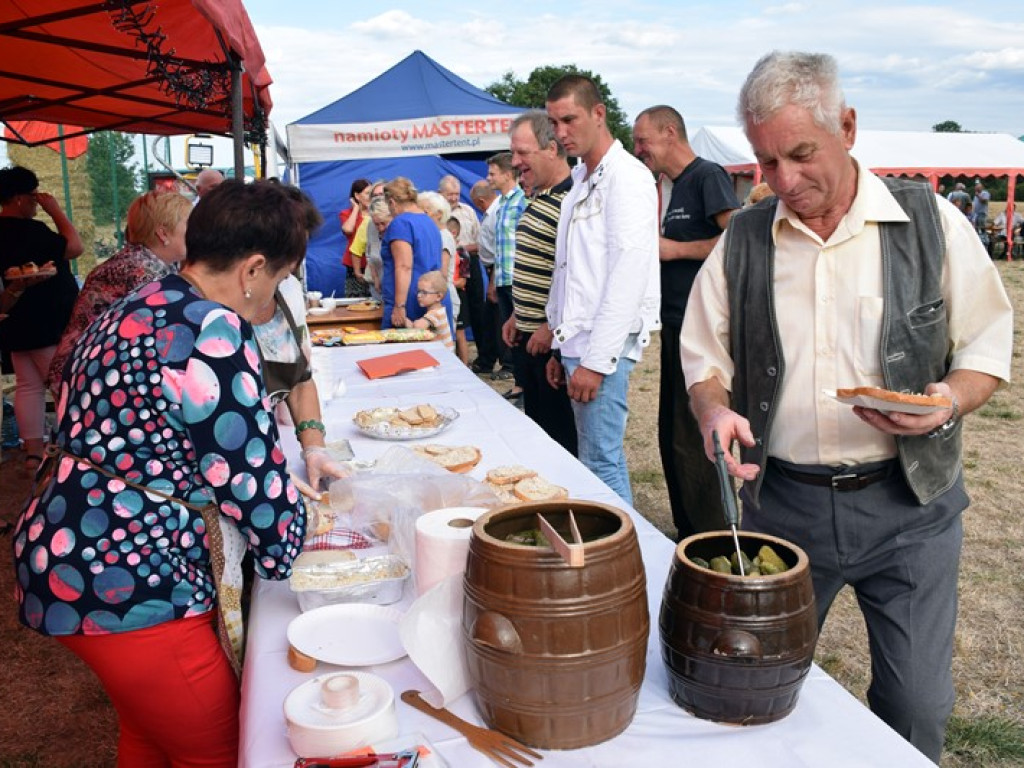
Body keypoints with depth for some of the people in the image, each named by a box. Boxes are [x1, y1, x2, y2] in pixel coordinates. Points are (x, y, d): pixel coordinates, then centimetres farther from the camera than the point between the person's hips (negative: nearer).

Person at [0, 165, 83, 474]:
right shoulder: (29, 231, -19)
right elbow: (75, 247, -19)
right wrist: (55, 210, -14)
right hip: (47, 325, -9)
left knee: (28, 387, 9)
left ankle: (33, 453, 11)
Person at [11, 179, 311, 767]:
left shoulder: (141, 310, 10)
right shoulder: (212, 328, -21)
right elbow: (254, 481, -19)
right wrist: (286, 536, 3)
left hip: (79, 558, 10)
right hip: (121, 583, -10)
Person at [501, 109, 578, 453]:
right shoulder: (536, 198, 13)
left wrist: (552, 328, -19)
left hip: (554, 341, -10)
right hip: (527, 337, 10)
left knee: (561, 431, 1)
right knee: (535, 427, 19)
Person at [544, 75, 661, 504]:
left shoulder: (626, 177, -9)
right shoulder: (580, 182, 19)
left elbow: (628, 275, -18)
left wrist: (596, 359, -20)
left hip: (604, 346, -9)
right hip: (579, 345, 9)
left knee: (602, 462, -7)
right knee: (593, 458, 13)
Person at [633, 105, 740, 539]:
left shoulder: (708, 176, -10)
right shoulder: (670, 187, 17)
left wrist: (674, 249, -16)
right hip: (676, 325, 10)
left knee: (691, 440, -6)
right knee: (672, 434, 14)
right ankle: (686, 532, 26)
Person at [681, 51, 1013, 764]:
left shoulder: (931, 221, -3)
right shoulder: (742, 241, 2)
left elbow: (988, 344, 2)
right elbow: (705, 357, 8)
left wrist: (948, 403, -18)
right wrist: (715, 411, -13)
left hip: (909, 503, -1)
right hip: (782, 500, 2)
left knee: (916, 702, 6)